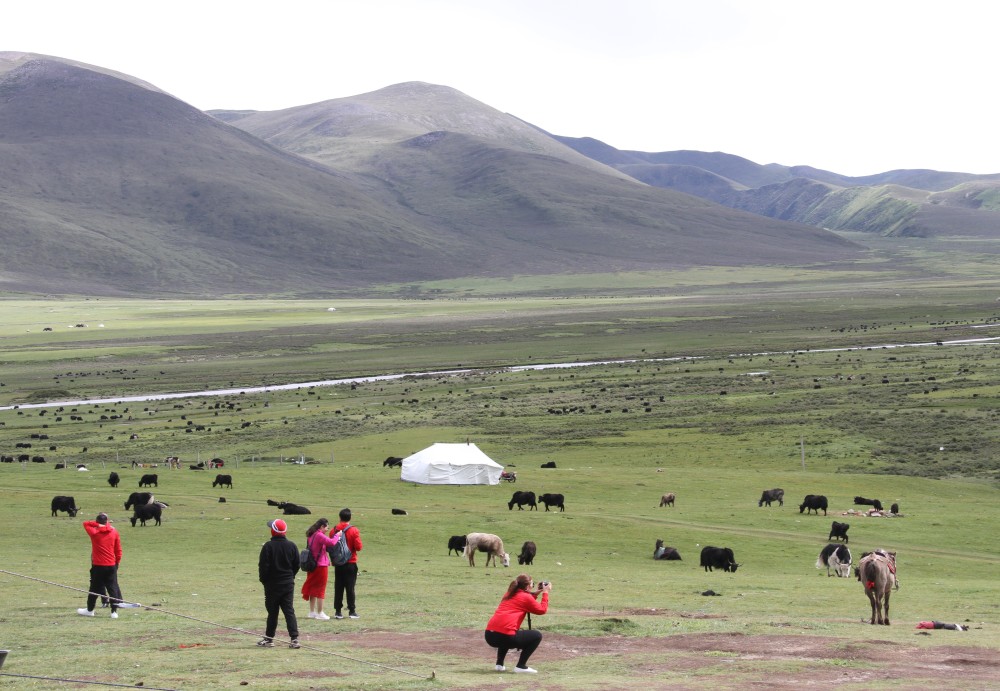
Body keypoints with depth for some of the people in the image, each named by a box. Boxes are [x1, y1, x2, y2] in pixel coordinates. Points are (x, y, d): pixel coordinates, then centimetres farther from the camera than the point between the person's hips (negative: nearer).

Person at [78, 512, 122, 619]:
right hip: (111, 566, 2)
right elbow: (118, 550, 4)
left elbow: (85, 523, 8)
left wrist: (97, 524, -3)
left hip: (98, 566, -2)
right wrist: (117, 562, 15)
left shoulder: (94, 532, -7)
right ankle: (114, 611, -3)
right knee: (113, 588, 2)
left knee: (94, 589, 11)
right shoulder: (114, 532, 0)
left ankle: (90, 610, 23)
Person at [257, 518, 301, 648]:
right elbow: (296, 565, 7)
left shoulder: (268, 546, -14)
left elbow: (263, 566, -12)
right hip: (288, 584, 3)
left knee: (272, 612, 6)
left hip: (272, 584, -3)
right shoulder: (292, 546, 0)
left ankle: (269, 639, 15)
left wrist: (263, 579, 4)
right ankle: (294, 638, -7)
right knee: (289, 611, 2)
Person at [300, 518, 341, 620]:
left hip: (313, 565, 9)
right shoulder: (319, 536, -18)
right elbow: (331, 543, -27)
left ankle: (312, 612, 21)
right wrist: (337, 535, -10)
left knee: (313, 589, 15)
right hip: (321, 565, -8)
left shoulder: (311, 536, 9)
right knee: (320, 589, 0)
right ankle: (320, 613, 5)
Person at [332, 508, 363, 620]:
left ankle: (338, 611, 6)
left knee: (338, 587, 7)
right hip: (351, 563, -3)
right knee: (350, 587, 0)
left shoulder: (334, 530, 0)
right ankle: (352, 611, 0)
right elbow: (358, 547, -11)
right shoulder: (354, 530, -10)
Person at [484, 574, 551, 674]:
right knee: (537, 635, 9)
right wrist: (545, 593, 22)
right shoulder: (526, 597, 2)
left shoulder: (508, 594, 23)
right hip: (505, 636, -8)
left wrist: (535, 594, 35)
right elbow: (542, 610, 13)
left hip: (489, 635, 8)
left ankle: (499, 664, 25)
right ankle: (521, 666, 2)